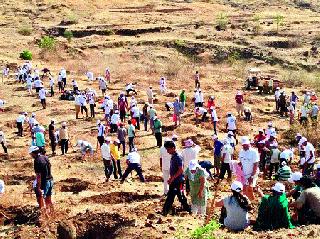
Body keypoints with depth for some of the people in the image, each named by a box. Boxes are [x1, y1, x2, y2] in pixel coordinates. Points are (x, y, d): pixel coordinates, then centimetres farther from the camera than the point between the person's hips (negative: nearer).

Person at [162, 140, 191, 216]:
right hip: (174, 181, 9)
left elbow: (181, 170, -24)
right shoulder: (173, 157, 10)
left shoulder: (178, 157, -18)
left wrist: (172, 178, -24)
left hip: (178, 181, -9)